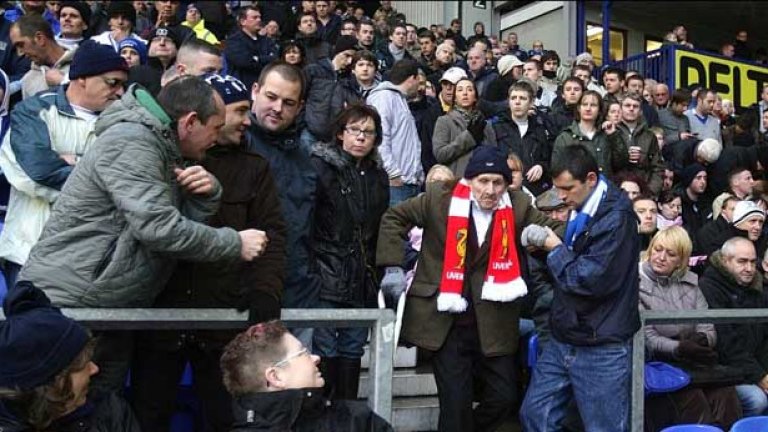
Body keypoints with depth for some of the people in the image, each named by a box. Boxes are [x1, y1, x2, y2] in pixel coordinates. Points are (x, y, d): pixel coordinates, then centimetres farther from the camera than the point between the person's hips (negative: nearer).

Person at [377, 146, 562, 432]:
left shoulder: (518, 206, 0)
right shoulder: (439, 197, -5)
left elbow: (554, 229, 9)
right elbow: (394, 217, 6)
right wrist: (392, 266, -2)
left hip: (492, 320, 3)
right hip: (444, 318, -2)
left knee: (504, 395, 9)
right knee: (456, 401, 0)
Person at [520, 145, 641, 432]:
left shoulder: (615, 217, -17)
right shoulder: (580, 212, 8)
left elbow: (592, 278, -24)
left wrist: (556, 249, -11)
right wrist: (546, 247, 3)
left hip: (601, 348, -8)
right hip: (563, 339, 8)